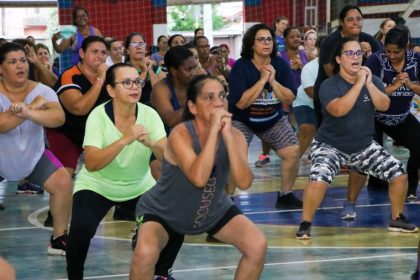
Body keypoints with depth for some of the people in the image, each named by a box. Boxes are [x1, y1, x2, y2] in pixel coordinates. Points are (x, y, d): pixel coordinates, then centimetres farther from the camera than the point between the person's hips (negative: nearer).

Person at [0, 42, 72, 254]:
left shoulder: (41, 91, -17)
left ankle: (59, 239, 4)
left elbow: (59, 118, -36)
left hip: (33, 156, 2)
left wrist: (29, 113, -54)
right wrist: (34, 106, -39)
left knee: (63, 183, -13)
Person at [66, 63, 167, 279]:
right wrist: (125, 140, -42)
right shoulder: (98, 116, -20)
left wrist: (151, 144, -41)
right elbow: (91, 164, -32)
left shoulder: (149, 114, -13)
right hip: (97, 186, -3)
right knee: (81, 228, -27)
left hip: (140, 186, 3)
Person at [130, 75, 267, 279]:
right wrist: (213, 130, -41)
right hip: (163, 212, -4)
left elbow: (244, 182, -29)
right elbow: (199, 178, -43)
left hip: (214, 211, 4)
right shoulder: (181, 134, -28)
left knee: (258, 246, -11)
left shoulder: (234, 135, -14)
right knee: (145, 254, -31)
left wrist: (227, 135, -34)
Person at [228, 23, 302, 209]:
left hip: (273, 119, 4)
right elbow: (240, 103, -27)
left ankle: (285, 195, 11)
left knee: (293, 151, -7)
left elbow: (289, 99, -12)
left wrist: (273, 80, -26)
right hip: (242, 120, -4)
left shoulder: (281, 64, -8)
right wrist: (262, 80, -28)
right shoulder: (240, 67, -19)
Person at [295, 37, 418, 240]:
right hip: (331, 146, -5)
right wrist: (359, 83, -30)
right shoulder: (329, 85, -15)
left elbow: (384, 106, -14)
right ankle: (305, 223, -10)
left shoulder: (373, 80, 0)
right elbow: (339, 110, -33)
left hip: (364, 146, 5)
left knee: (399, 174, -2)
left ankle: (397, 219, 19)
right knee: (318, 180, -31)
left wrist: (369, 83, -24)